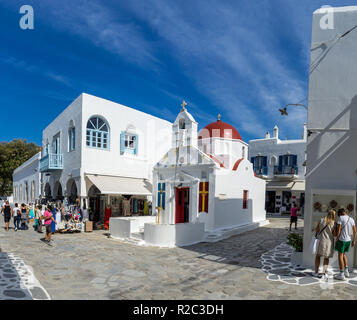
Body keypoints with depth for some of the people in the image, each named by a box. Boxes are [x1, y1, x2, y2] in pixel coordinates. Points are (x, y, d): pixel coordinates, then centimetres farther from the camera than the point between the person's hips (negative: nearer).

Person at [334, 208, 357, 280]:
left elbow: (338, 230, -14)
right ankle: (346, 271, 24)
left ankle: (341, 274, 1)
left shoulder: (341, 218, -12)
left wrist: (337, 239, -4)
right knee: (344, 254, 22)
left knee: (340, 256, 0)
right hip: (348, 240, 6)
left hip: (342, 239, -6)